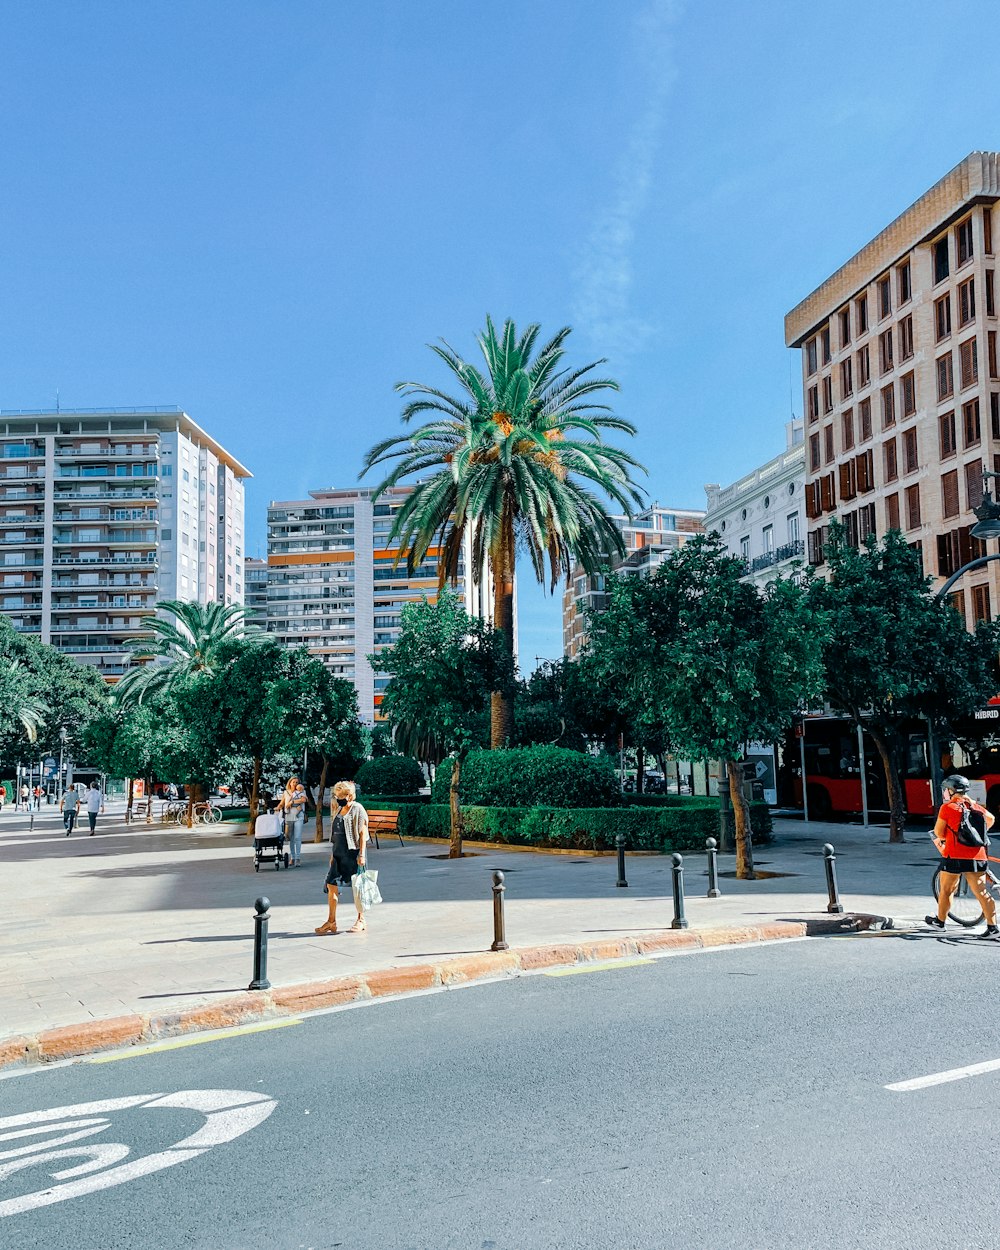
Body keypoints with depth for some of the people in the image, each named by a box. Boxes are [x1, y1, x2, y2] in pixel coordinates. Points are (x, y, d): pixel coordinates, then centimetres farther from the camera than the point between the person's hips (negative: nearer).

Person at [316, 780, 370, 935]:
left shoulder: (358, 810, -9)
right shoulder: (339, 810, 14)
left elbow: (363, 834, -13)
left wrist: (362, 855, -18)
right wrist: (333, 854, 18)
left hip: (353, 853, -8)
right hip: (339, 854, 8)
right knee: (331, 885, 4)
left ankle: (361, 921, 12)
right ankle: (331, 922, 11)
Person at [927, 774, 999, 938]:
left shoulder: (948, 807, -6)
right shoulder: (976, 806, 12)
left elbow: (938, 832, -5)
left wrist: (939, 839, 18)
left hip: (955, 857, -5)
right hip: (978, 857, 5)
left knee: (946, 889, 11)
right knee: (982, 892, 3)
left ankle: (940, 921, 24)